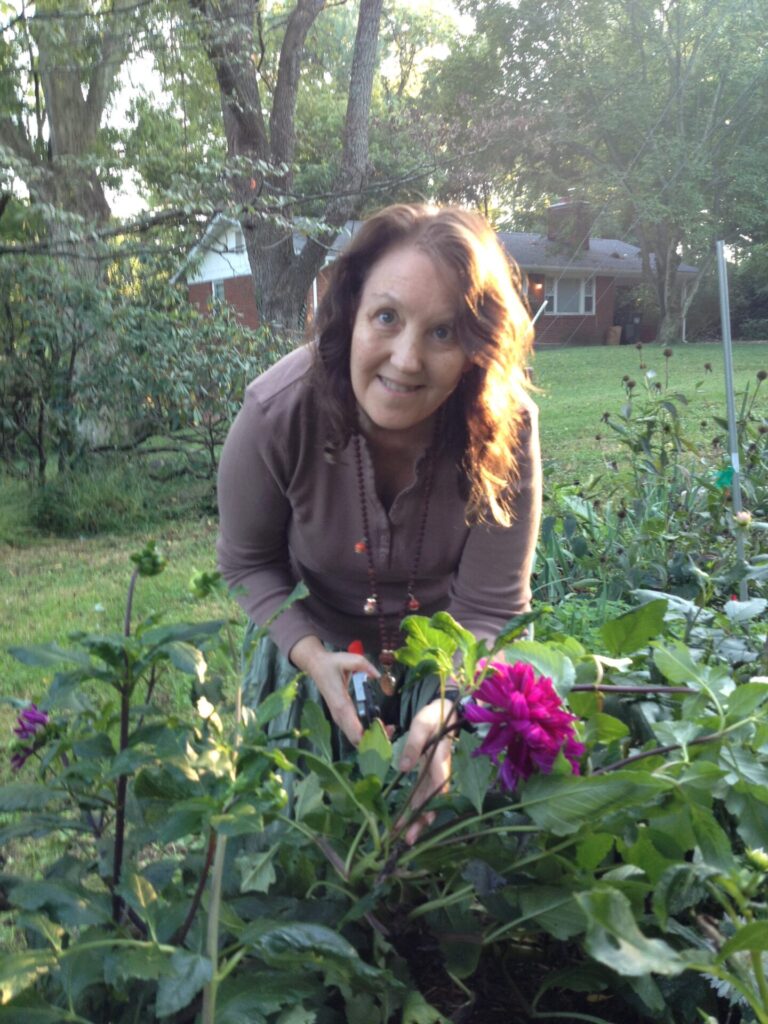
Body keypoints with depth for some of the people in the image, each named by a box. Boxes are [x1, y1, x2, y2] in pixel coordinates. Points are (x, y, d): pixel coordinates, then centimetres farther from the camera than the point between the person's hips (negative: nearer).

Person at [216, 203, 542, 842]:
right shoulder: (279, 412, -30)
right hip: (319, 649, 1)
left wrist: (448, 707, -43)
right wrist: (312, 656, -27)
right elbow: (248, 561, -12)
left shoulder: (505, 428, -30)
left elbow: (488, 613, -24)